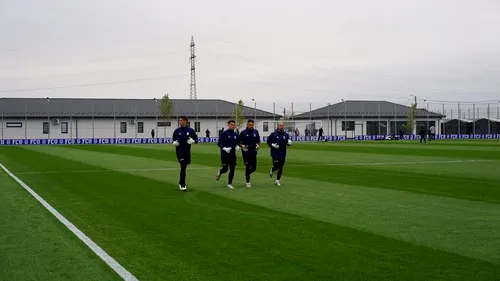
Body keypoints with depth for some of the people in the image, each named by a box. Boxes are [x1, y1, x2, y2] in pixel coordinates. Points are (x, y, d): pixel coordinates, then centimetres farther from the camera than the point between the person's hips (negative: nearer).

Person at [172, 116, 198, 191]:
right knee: (183, 167, -11)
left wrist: (192, 141, -15)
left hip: (187, 151, 2)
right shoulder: (177, 131, 1)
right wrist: (174, 142, -6)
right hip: (179, 151, -2)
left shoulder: (190, 130, 0)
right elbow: (173, 139, 15)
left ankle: (181, 182, 30)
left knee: (184, 167, 11)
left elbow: (196, 139, 5)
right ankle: (182, 185, -6)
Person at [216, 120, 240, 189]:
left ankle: (229, 184, 9)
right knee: (225, 169, 2)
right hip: (224, 154, -4)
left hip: (232, 154, 4)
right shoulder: (224, 133, -8)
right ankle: (219, 173, 38)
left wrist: (237, 146, -1)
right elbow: (219, 143, -9)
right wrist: (224, 148, -24)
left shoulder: (235, 134, 7)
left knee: (232, 170, -1)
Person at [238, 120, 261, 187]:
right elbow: (239, 142, 1)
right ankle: (248, 182, 10)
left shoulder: (256, 132, 6)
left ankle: (247, 174, 36)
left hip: (253, 153, 4)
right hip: (246, 153, -4)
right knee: (248, 167, -1)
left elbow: (258, 141, 17)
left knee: (254, 168, 5)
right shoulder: (243, 132, -4)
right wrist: (242, 146, -16)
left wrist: (258, 145, -2)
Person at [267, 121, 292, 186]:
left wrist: (289, 143, -9)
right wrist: (272, 145, -15)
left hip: (283, 154, 4)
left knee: (281, 168, 5)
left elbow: (288, 143, 14)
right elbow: (268, 141, 1)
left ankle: (277, 180, 17)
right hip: (275, 154, -4)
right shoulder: (273, 134, -5)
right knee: (276, 166, -7)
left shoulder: (286, 135, 6)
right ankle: (272, 170, 30)